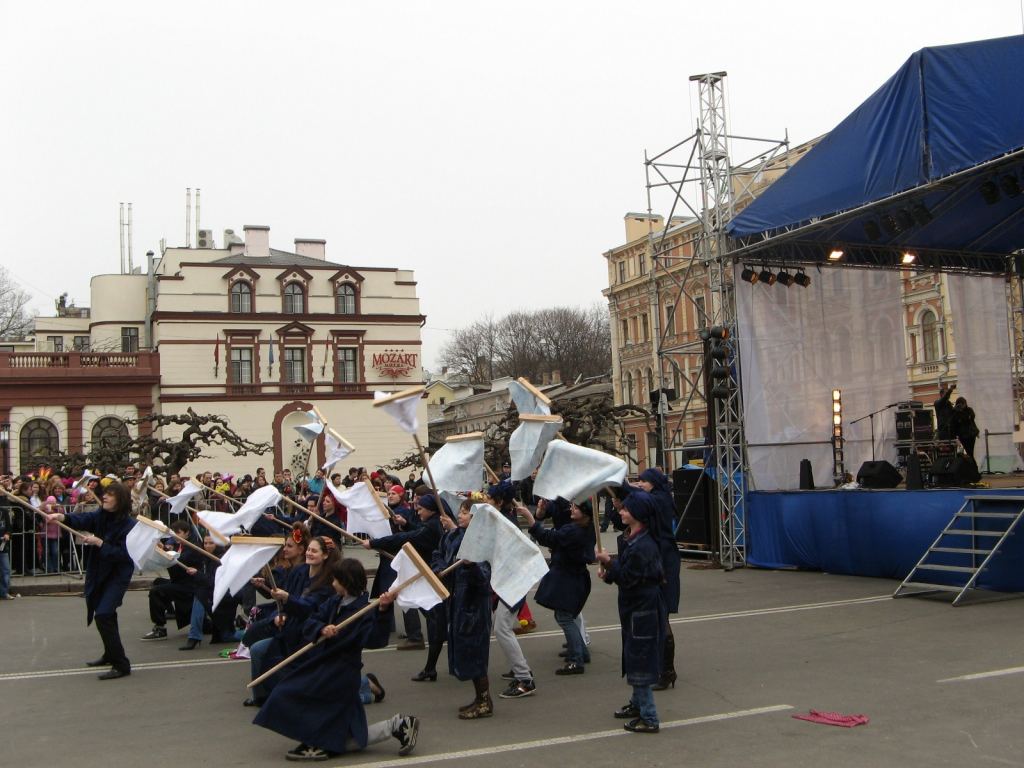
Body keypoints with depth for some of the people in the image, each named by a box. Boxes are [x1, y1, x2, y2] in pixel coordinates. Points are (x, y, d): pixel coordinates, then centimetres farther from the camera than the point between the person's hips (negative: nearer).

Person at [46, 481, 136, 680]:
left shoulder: (128, 525, -19)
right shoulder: (101, 516, -1)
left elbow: (123, 554, -23)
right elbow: (83, 519, -16)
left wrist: (99, 542, -27)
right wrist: (62, 517, -34)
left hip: (118, 574, -8)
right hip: (99, 572, 8)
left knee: (103, 615, -19)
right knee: (106, 615, 22)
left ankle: (121, 665, -15)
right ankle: (110, 655, 43)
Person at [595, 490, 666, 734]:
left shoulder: (643, 546, -25)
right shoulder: (630, 539, 7)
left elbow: (627, 578, -24)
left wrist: (609, 563, -14)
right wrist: (609, 571, 1)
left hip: (643, 610, -10)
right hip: (635, 607, 10)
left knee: (640, 662, -3)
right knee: (634, 657, 21)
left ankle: (648, 718, 4)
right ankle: (637, 703, 36)